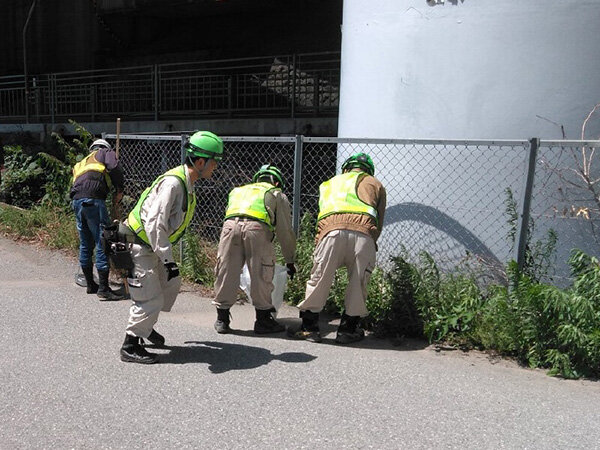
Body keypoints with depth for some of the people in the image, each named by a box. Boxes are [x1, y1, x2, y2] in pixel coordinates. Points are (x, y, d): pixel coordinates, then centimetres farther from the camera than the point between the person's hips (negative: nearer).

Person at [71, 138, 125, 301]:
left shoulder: (82, 162, 35)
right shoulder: (106, 152, 16)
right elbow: (114, 167, -7)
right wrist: (119, 190, 2)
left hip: (76, 201, 8)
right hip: (93, 199, -7)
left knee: (85, 244, 17)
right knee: (102, 243, -6)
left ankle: (90, 284, 28)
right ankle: (103, 288, -7)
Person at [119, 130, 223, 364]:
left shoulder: (187, 183, 6)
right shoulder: (173, 182, -26)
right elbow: (155, 224, -32)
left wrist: (167, 256, 24)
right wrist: (168, 259, -33)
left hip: (153, 246, 10)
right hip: (139, 246, -10)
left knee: (170, 284, 20)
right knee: (152, 299, -7)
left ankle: (145, 326, 38)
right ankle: (130, 347, 8)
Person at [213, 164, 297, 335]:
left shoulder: (237, 191, 39)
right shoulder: (278, 195, 28)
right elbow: (285, 231, 23)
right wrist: (290, 261, 32)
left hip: (230, 224, 3)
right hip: (257, 227, -3)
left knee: (226, 272, 12)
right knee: (261, 276, 8)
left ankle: (222, 320, 22)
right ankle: (263, 320, 18)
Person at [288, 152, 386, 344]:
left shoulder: (331, 182, 35)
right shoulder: (375, 184, 30)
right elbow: (379, 222, 22)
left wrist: (318, 241, 31)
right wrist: (371, 245, 30)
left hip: (332, 230, 1)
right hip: (364, 233, 0)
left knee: (319, 279, 9)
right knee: (358, 284, 11)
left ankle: (309, 326, 16)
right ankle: (348, 329, 19)